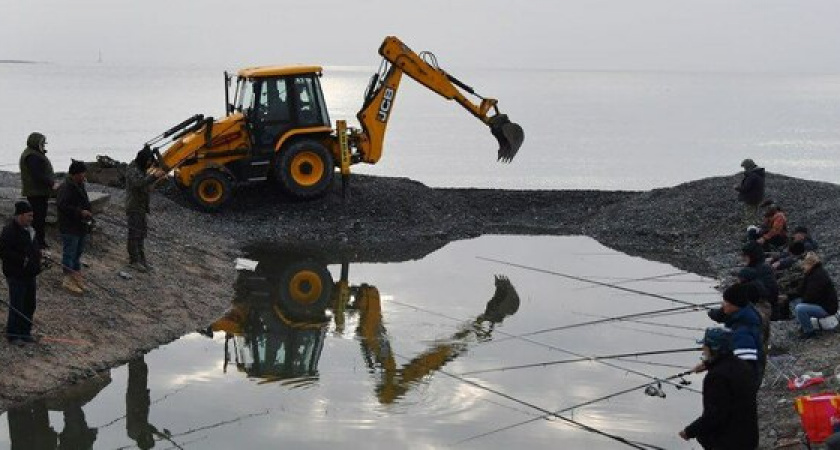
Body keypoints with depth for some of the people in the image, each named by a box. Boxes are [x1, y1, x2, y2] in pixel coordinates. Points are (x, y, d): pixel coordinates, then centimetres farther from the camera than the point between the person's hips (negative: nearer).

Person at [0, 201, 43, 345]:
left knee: (29, 305, 15)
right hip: (16, 275, -9)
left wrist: (38, 255, 6)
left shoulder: (28, 228, 9)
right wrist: (22, 260, -24)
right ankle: (12, 335, 10)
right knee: (17, 306, -3)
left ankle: (25, 332, 27)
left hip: (29, 274, 9)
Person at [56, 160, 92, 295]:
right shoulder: (66, 187, -19)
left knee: (78, 252, 17)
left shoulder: (80, 185, 12)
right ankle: (68, 280, 2)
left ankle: (76, 278, 27)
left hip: (80, 226, 10)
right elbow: (62, 205, -28)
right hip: (69, 228, -10)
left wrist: (88, 213, 9)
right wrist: (80, 212, -27)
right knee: (69, 253, -3)